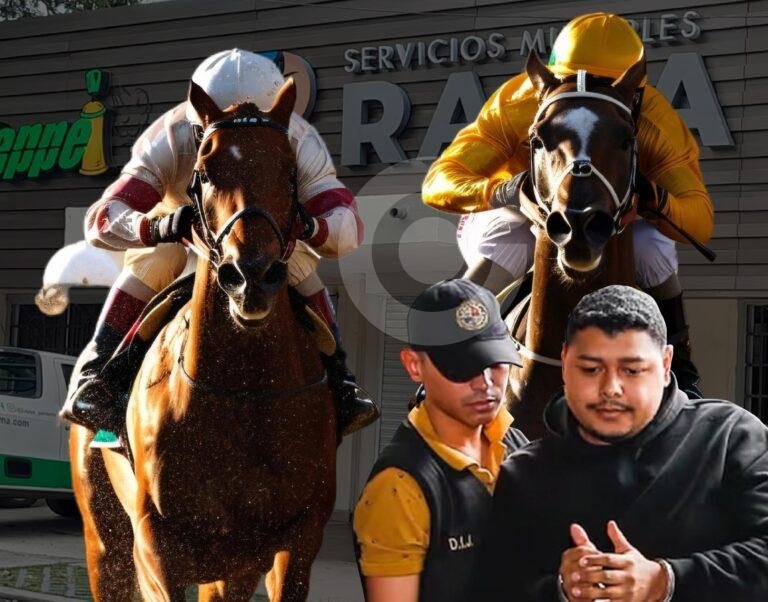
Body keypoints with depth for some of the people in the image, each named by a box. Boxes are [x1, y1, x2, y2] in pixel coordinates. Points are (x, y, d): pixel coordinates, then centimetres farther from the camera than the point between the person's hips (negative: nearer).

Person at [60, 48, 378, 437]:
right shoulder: (169, 139, -34)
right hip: (179, 237, -1)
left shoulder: (300, 143, -31)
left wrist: (311, 227, -64)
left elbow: (349, 227, -39)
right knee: (156, 260, -31)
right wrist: (155, 227, -65)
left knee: (298, 261, -28)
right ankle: (94, 378, -26)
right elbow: (101, 219, -42)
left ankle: (338, 383, -19)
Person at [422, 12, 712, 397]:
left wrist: (654, 199, -52)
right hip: (522, 219, -1)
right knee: (505, 245, -34)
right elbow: (437, 184, -33)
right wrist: (502, 191, -55)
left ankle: (677, 369, -5)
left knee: (649, 246, -29)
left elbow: (701, 222, -28)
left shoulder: (656, 122, -25)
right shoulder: (516, 104, -30)